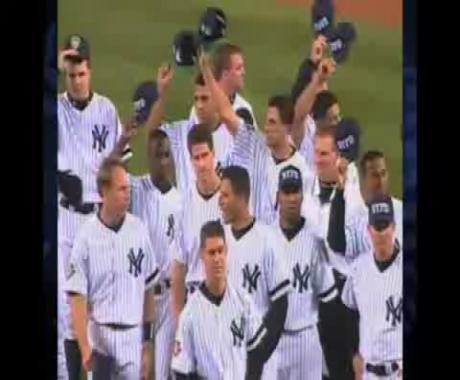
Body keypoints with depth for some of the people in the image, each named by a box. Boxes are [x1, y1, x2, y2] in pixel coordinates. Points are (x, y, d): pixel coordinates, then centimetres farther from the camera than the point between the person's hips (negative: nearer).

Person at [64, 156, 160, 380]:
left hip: (133, 336, 2)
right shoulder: (86, 237, -7)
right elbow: (77, 295, -7)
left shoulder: (139, 231, 0)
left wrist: (148, 341, 7)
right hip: (100, 336, -2)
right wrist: (84, 347, -16)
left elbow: (148, 289, 7)